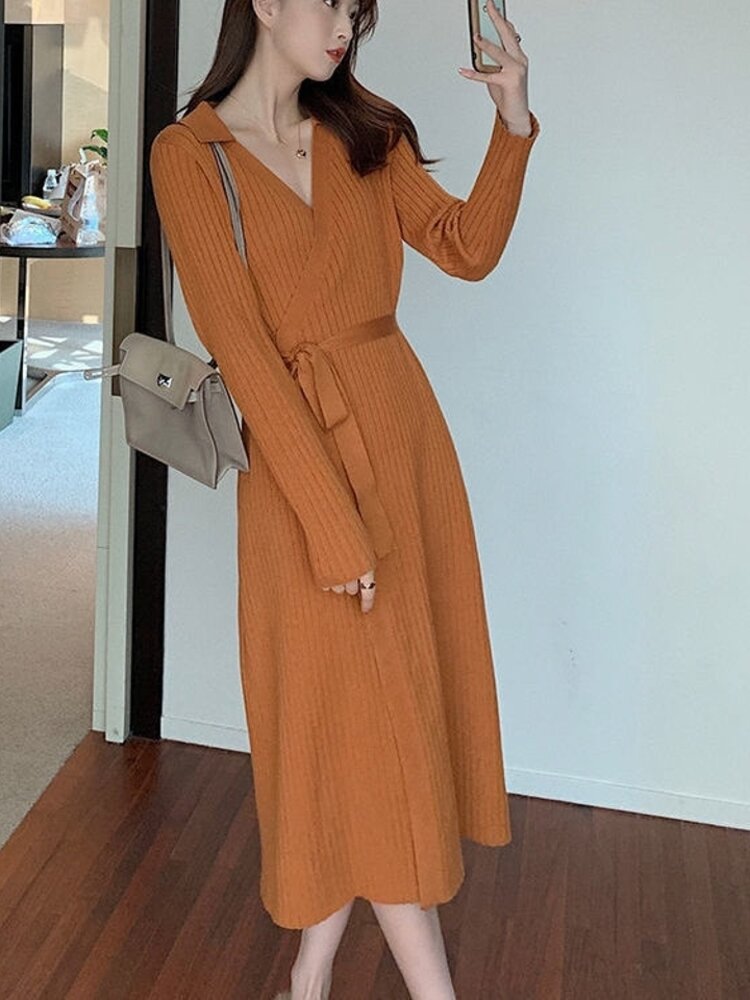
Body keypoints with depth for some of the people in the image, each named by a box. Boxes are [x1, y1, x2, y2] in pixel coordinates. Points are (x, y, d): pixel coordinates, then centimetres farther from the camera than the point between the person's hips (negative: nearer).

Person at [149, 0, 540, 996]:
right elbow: (239, 347, -14)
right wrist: (334, 522, -19)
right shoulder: (189, 153, -7)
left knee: (393, 690, 9)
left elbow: (470, 249, 7)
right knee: (357, 700, 0)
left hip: (405, 428, 6)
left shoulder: (365, 131, 10)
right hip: (300, 454, -5)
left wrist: (512, 121, -7)